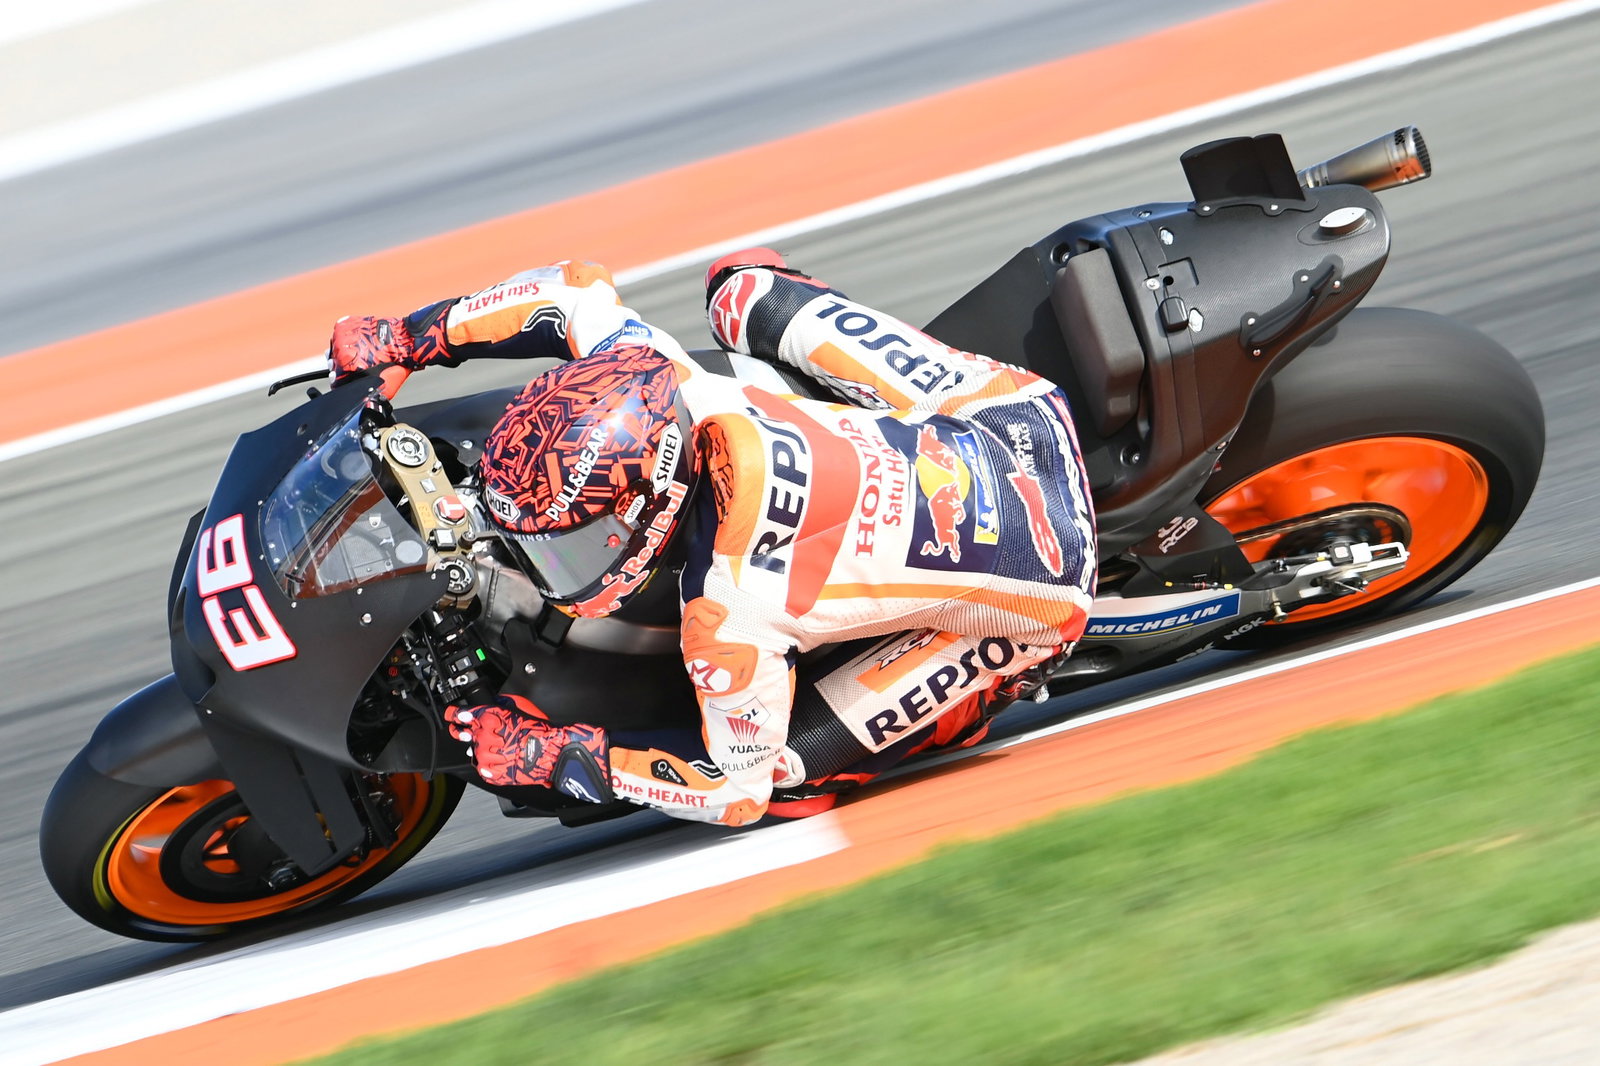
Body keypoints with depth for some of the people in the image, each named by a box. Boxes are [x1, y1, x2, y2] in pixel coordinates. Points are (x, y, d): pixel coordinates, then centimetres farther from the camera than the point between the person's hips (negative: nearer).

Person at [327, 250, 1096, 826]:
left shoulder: (727, 614, -34)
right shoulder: (668, 385, -20)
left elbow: (741, 792, -18)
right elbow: (581, 287, 0)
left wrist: (555, 757, -16)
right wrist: (404, 339, -2)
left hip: (1033, 598, -6)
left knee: (783, 778, -5)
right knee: (740, 289, 7)